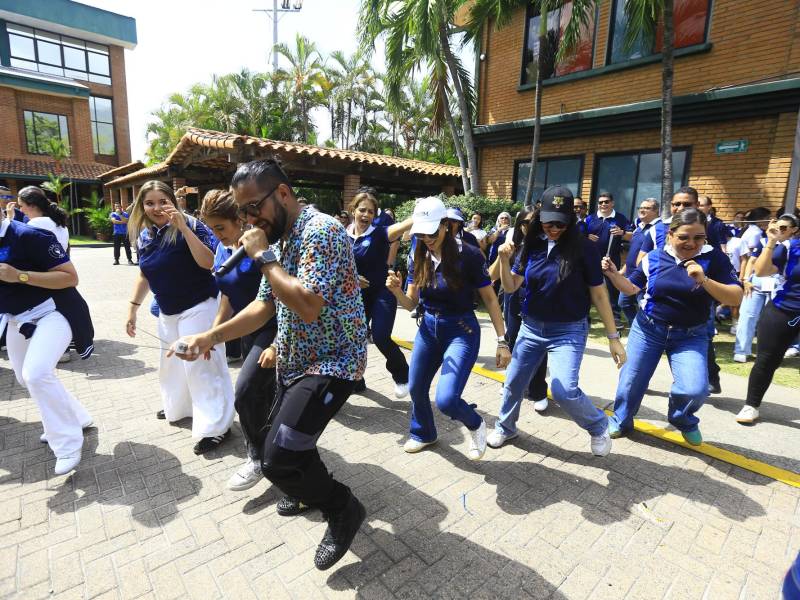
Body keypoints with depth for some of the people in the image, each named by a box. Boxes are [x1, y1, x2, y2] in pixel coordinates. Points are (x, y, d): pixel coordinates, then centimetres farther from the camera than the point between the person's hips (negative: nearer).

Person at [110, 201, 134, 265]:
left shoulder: (126, 214, 6)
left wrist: (120, 214, -13)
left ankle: (129, 259, 3)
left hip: (125, 233, -1)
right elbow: (114, 221, -10)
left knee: (127, 247, -1)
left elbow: (126, 220, -11)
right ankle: (116, 260, 10)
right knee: (116, 247, 3)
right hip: (117, 233, 1)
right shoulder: (113, 214, 7)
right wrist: (122, 222, -11)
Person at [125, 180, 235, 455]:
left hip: (198, 307, -7)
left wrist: (183, 227, -32)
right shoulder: (144, 236, 5)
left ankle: (216, 426, 2)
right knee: (171, 363, 21)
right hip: (168, 311, 8)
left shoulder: (190, 225, -15)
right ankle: (179, 408, 44)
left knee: (200, 365, -8)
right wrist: (132, 308, 15)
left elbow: (208, 262, -29)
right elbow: (145, 276, 16)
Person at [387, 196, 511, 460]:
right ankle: (423, 433, 46)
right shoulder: (418, 258, -3)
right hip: (428, 328, 6)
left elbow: (490, 300, -10)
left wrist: (502, 341, -12)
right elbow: (411, 303, 2)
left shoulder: (468, 255, -17)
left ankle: (476, 426, 19)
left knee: (446, 399, -16)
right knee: (416, 388, 16)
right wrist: (396, 290, -20)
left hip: (462, 331, -5)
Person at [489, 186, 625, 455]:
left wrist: (613, 337, -6)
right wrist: (504, 260, -22)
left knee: (564, 391, -16)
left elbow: (598, 294, -7)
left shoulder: (584, 248, -13)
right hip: (531, 327, 4)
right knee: (513, 383, 11)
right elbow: (511, 287, -4)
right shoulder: (532, 245, -3)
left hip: (568, 331, -4)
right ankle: (505, 427, 38)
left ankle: (598, 426, 16)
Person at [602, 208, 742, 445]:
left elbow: (736, 298, -15)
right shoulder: (654, 258, -6)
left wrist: (704, 280, -30)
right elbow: (631, 288, 3)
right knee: (631, 381, 8)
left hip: (690, 336, -1)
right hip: (648, 329, 1)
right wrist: (613, 273, -15)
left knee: (695, 390, -17)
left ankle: (684, 420, 19)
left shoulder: (714, 257, -10)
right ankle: (620, 421, 36)